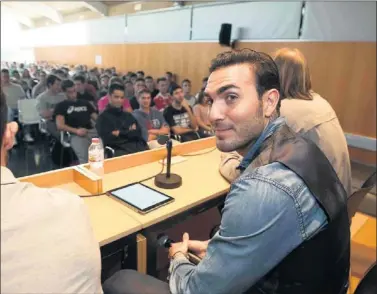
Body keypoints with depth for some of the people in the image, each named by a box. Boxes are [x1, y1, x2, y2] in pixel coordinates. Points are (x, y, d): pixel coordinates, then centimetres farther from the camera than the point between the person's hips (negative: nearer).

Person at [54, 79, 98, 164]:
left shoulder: (85, 102, 27)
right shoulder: (61, 106, 15)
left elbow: (96, 118, 20)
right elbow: (60, 126, 2)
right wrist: (76, 131, -14)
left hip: (92, 131, 4)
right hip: (76, 135, -4)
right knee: (85, 160, -33)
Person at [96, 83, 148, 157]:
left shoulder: (128, 115, 25)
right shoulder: (103, 117, 8)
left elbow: (138, 133, 12)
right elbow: (107, 139, -5)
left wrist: (120, 133, -1)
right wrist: (129, 132, 2)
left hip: (138, 147, 5)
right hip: (119, 150, -4)